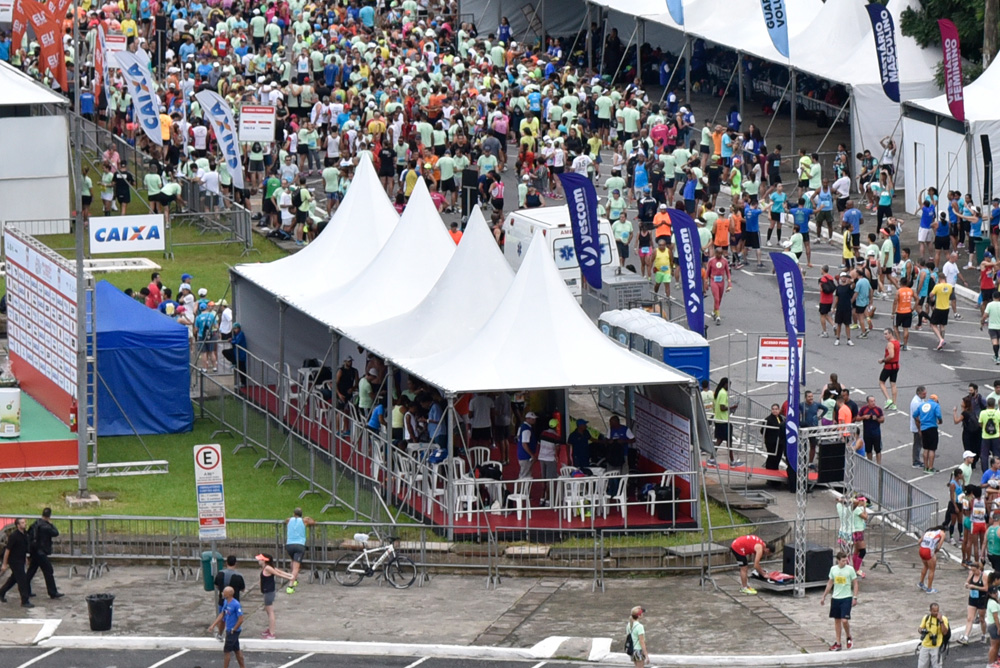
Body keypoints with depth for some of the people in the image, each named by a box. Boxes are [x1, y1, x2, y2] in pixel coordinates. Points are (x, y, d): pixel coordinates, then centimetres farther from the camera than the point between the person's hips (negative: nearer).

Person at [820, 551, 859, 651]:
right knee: (837, 620, 8)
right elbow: (830, 583, 15)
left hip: (846, 598, -4)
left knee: (844, 620, -13)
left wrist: (855, 597, -10)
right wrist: (824, 597, 16)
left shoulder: (850, 569, -7)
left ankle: (849, 638, 13)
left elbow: (855, 583, -1)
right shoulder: (833, 569, 4)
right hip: (835, 598, 4)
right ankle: (838, 643, 15)